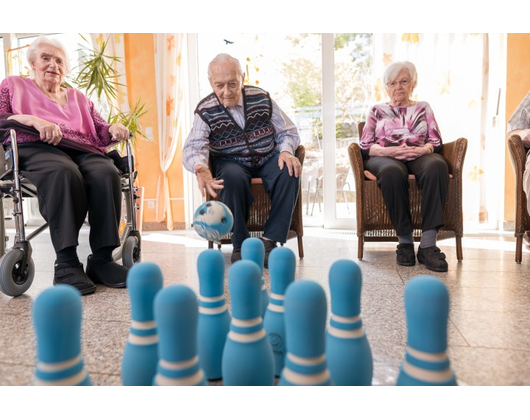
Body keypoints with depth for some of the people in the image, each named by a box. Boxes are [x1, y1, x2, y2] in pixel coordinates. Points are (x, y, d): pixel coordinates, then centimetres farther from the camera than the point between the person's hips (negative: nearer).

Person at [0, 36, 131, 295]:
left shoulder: (78, 97, 32)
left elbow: (100, 132, 20)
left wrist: (114, 129, -4)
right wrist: (33, 120, -13)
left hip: (82, 151, 3)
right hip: (35, 149, -3)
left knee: (107, 173, -34)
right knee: (64, 172, -41)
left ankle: (101, 259, -34)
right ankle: (66, 263, -39)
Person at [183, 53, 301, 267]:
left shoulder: (262, 98, -1)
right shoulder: (205, 111, -7)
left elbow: (288, 131, 4)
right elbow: (192, 147, -22)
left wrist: (286, 151, -20)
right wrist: (200, 167, -46)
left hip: (268, 159, 2)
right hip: (231, 163, -2)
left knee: (290, 171, -29)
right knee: (233, 177, -37)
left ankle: (270, 241, -24)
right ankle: (240, 245, -21)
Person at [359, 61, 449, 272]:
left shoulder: (423, 108, 27)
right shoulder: (377, 110, 25)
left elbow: (436, 142, 15)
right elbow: (365, 146, 10)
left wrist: (422, 149, -9)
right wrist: (387, 150, -10)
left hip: (420, 156, 1)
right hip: (385, 157, -1)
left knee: (437, 166, -37)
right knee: (392, 172, -41)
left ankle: (428, 244, -42)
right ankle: (405, 241, -32)